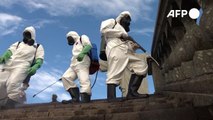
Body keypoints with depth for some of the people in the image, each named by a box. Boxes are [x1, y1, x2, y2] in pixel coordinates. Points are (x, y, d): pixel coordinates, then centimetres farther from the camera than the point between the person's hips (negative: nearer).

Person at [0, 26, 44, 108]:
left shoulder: (38, 47, 22)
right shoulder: (18, 44, 33)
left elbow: (40, 59, 6)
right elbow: (10, 51, 15)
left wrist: (35, 67, -16)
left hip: (22, 66, -5)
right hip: (8, 64, 5)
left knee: (12, 84, -27)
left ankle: (10, 107, -22)